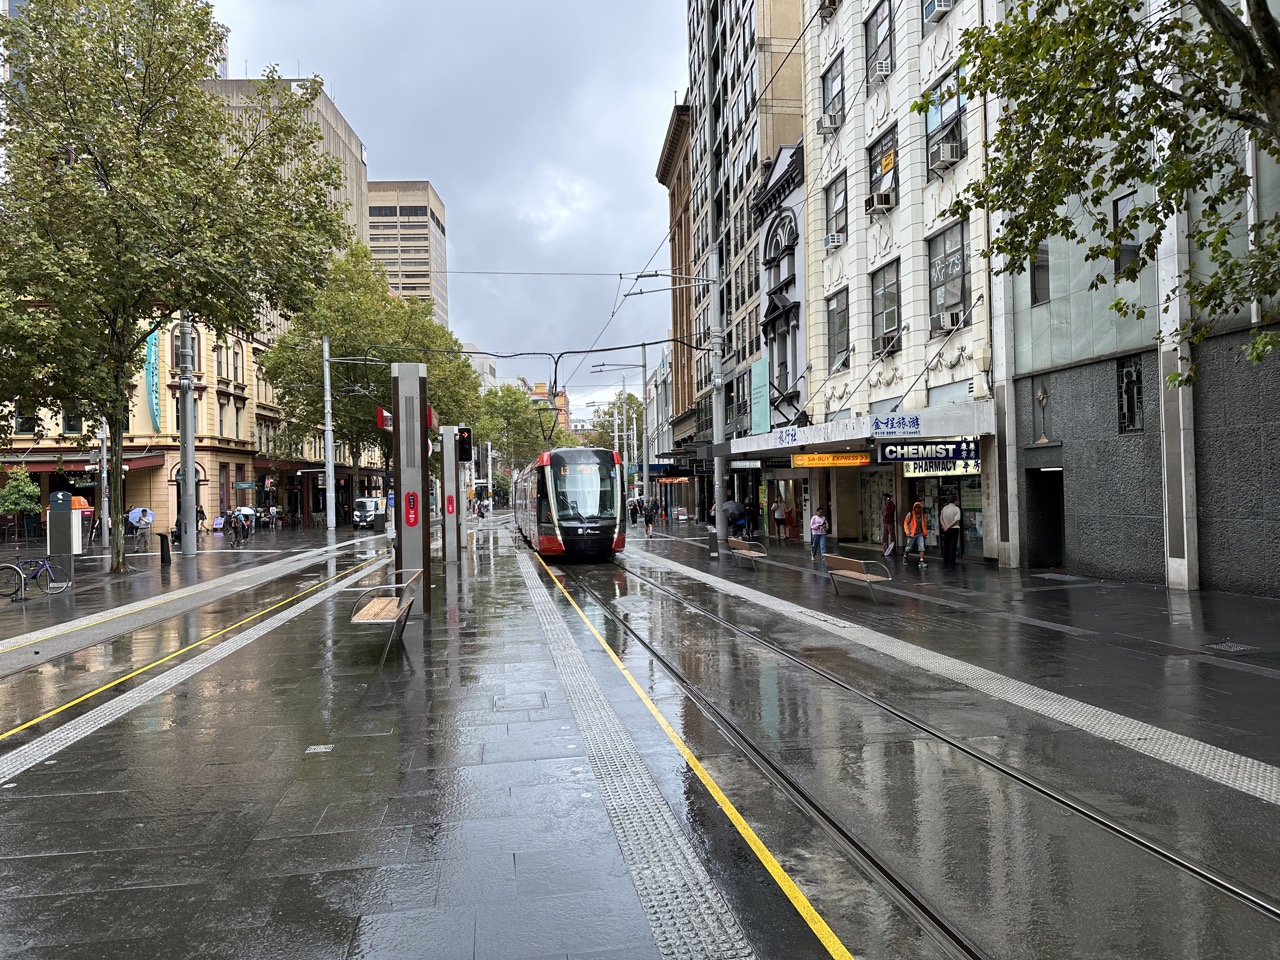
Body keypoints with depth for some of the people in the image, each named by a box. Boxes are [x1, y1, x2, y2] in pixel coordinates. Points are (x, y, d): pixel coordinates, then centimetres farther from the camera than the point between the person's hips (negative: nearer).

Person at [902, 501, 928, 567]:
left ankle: (921, 561, -13)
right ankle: (904, 556, 36)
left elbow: (924, 524, 19)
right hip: (912, 534, -3)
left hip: (920, 534, 3)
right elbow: (905, 523, -3)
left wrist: (925, 532, 10)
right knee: (909, 548, 7)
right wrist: (907, 531, -14)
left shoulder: (922, 516, 8)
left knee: (922, 547, -11)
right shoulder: (910, 515, -4)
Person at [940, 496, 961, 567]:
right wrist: (948, 527, -14)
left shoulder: (944, 508, 9)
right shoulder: (956, 509, -8)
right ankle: (951, 562, -4)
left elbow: (941, 518, 4)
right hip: (954, 529, -5)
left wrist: (944, 526, -6)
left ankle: (945, 562, 12)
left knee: (946, 545, 10)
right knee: (953, 545, -2)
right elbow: (956, 520, -17)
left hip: (946, 530, 5)